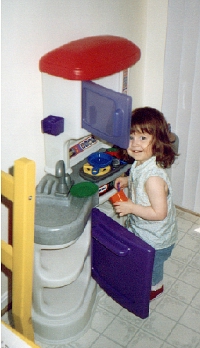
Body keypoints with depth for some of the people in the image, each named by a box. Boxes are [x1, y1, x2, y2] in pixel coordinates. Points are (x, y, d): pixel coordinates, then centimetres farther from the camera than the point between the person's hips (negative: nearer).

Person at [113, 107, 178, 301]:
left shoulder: (153, 177, -39)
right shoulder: (140, 163, -11)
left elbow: (159, 213, -34)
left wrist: (131, 208, -31)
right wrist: (127, 181, -4)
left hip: (155, 239, -8)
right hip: (139, 229, 8)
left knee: (151, 266, 21)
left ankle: (155, 288, 50)